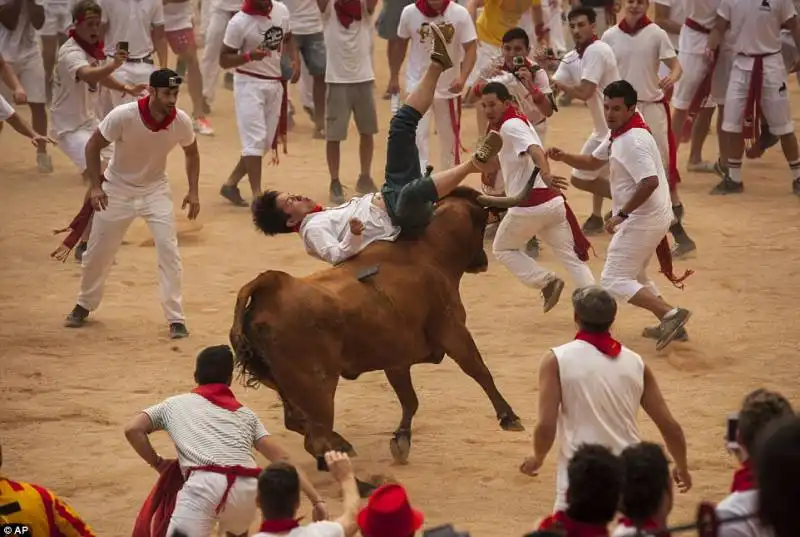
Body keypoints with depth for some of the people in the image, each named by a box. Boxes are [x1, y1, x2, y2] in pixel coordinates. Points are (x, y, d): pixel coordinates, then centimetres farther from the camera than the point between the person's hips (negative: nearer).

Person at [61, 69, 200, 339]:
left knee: (168, 249, -13)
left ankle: (176, 319, -7)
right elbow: (93, 146, -14)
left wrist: (193, 192, -7)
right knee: (98, 251, 10)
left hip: (155, 190, 1)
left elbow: (191, 153, 2)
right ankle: (84, 305, 35)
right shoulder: (123, 116, -28)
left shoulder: (181, 121, -19)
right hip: (117, 189, -1)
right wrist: (95, 186, -21)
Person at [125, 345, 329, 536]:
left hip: (204, 484, -4)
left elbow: (132, 429, 16)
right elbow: (282, 458, 22)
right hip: (247, 489, 4)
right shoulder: (245, 413, 31)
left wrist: (158, 463, 29)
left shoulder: (176, 404, 28)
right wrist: (316, 500, 18)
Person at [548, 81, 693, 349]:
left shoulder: (633, 141, -22)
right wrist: (564, 157, 6)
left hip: (642, 220, -10)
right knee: (634, 275, 25)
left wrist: (622, 215, -26)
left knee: (614, 281, -7)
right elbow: (593, 162, 23)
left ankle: (670, 314, -18)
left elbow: (650, 182, -33)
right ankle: (669, 326, 23)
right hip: (656, 216, 10)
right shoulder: (619, 134, 10)